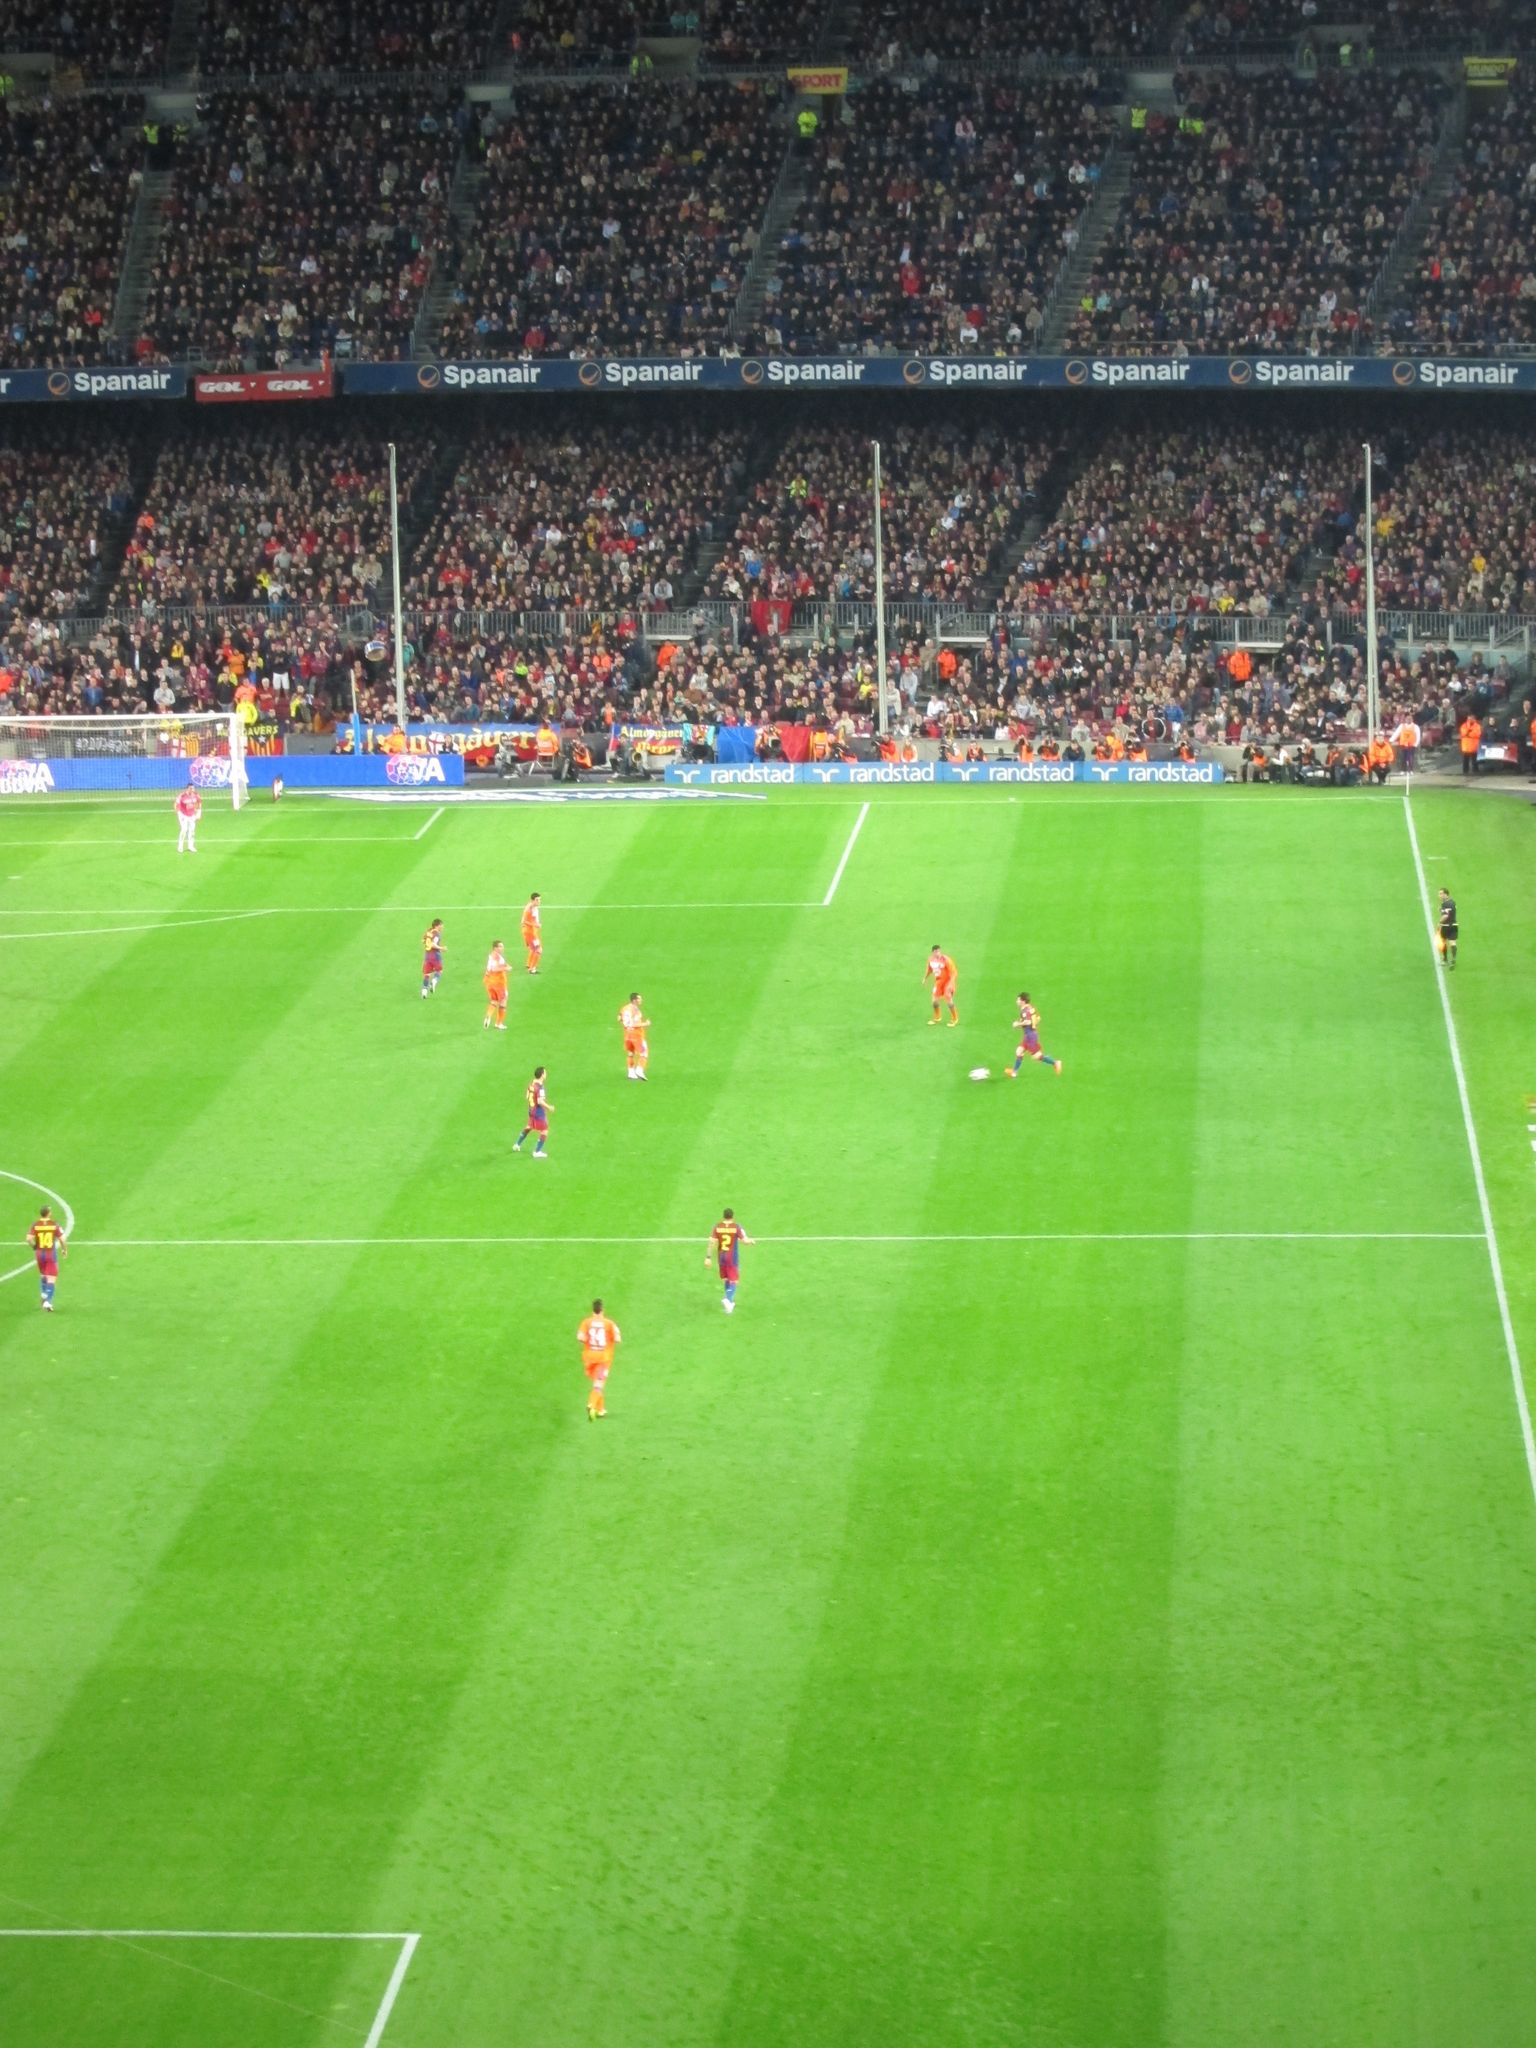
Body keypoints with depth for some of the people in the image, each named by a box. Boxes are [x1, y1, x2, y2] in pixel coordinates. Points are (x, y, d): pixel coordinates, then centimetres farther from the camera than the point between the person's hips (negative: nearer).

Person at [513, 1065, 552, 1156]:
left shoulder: (531, 1084, -1)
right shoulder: (540, 1087, -26)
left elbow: (526, 1097, 9)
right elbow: (540, 1101, -33)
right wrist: (548, 1107, -19)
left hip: (531, 1110, 9)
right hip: (539, 1113, -9)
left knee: (529, 1127, 29)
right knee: (544, 1132, 5)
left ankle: (517, 1145, 40)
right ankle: (537, 1152, 11)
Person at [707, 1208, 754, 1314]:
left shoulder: (717, 1227, -2)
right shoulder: (736, 1227, -10)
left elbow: (712, 1242, -6)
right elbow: (745, 1241, -12)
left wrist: (708, 1257, -3)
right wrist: (751, 1241, 11)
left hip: (721, 1257, 3)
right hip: (733, 1258, -3)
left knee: (727, 1280, 21)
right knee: (734, 1282, 0)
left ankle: (730, 1302, 29)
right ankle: (727, 1299, -25)